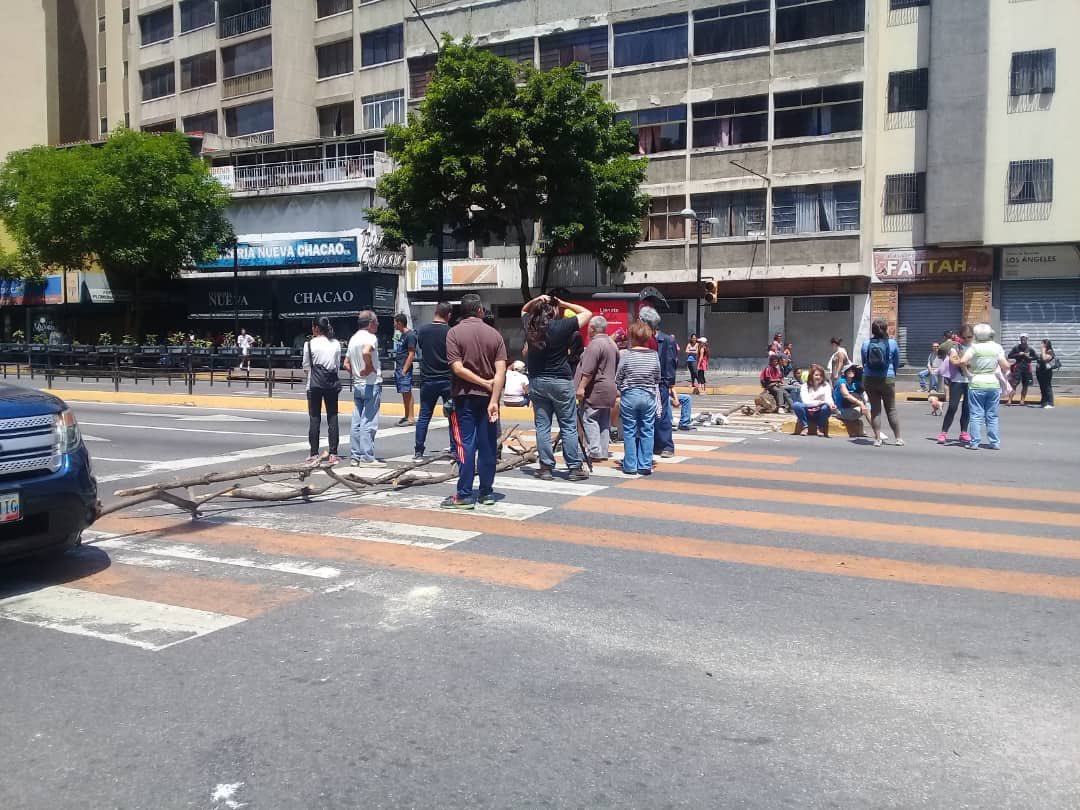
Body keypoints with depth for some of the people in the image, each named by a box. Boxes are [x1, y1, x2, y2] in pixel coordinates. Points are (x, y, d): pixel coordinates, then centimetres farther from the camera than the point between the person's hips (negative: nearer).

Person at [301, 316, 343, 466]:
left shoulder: (310, 344, -4)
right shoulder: (336, 344, 6)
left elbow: (305, 366, 2)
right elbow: (338, 365, 9)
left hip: (315, 383, -3)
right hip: (332, 382, 3)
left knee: (314, 418, 2)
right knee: (332, 417, 5)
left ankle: (314, 455, 2)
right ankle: (333, 454, 4)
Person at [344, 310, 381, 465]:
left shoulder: (353, 338, 14)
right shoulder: (370, 337, -12)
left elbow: (346, 364, 17)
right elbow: (366, 352, -33)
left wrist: (356, 374, 13)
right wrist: (370, 368, -20)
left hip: (357, 385, 8)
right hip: (372, 385, -8)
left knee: (357, 423, 11)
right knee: (369, 423, -5)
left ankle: (355, 456, 14)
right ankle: (367, 457, -3)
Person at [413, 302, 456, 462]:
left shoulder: (422, 330, 0)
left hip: (427, 379, 3)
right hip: (447, 380, -2)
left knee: (424, 416, 8)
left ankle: (418, 452, 8)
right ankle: (455, 450, 6)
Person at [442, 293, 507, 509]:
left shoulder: (454, 332, -5)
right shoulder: (494, 334, 3)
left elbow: (458, 368, -14)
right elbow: (501, 371, -8)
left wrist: (484, 383, -7)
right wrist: (494, 400, -13)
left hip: (465, 396, -3)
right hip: (488, 396, 3)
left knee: (466, 444, -2)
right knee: (488, 445, 8)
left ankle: (464, 495, -2)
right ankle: (486, 493, 14)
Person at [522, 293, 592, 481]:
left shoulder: (529, 325, 1)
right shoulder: (562, 326, -12)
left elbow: (524, 310, 25)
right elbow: (587, 313, 0)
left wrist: (536, 300, 8)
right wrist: (564, 303, 5)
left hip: (536, 381, 4)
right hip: (560, 381, -4)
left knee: (542, 426, 7)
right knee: (569, 426, 3)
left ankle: (546, 467, 9)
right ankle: (575, 467, 5)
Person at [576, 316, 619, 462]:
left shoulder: (595, 344, -14)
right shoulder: (612, 344, 16)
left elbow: (588, 370, -20)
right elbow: (616, 367, 22)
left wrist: (581, 387, -18)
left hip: (595, 389, -10)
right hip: (609, 389, 10)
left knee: (589, 420, -7)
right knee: (604, 422, 10)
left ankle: (594, 452, -12)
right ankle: (603, 452, 13)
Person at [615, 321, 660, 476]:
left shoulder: (625, 355, -9)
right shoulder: (654, 355, -1)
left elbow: (618, 379, -2)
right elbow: (658, 379, 6)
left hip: (629, 396, -2)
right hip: (649, 396, 2)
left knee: (629, 432, 6)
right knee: (647, 432, 8)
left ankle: (630, 466, 9)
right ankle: (645, 466, 10)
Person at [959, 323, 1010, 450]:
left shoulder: (974, 347, -7)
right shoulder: (997, 347, 1)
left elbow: (962, 361, -19)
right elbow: (1005, 366, -4)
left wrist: (967, 370, 1)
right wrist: (1005, 372, 17)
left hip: (977, 384, -3)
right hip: (994, 384, 3)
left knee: (976, 415, 1)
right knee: (992, 416, 11)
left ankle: (974, 443, 0)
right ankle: (995, 443, 13)